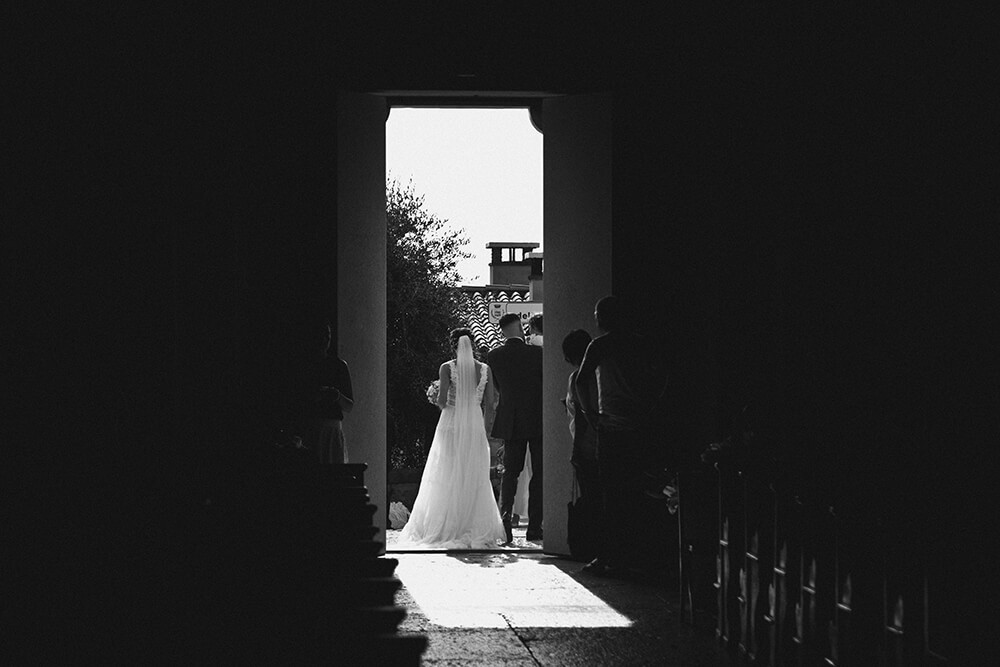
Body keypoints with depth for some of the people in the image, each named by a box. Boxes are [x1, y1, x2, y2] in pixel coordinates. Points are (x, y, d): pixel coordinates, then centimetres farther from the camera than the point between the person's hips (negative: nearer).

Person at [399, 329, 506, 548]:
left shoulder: (447, 368, -8)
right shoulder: (484, 369, 0)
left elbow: (442, 400, -15)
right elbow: (489, 402, 1)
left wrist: (440, 402, 8)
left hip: (451, 425, -2)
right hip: (475, 426, 2)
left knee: (445, 479, 5)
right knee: (474, 479, 9)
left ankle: (445, 528, 4)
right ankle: (476, 528, 8)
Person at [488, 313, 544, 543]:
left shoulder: (494, 356, -3)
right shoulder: (537, 353, -12)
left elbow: (498, 387, 8)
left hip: (510, 421, 3)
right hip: (537, 420, -3)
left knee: (510, 472, 11)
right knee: (538, 473, 6)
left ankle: (504, 521, -4)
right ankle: (534, 527, 3)